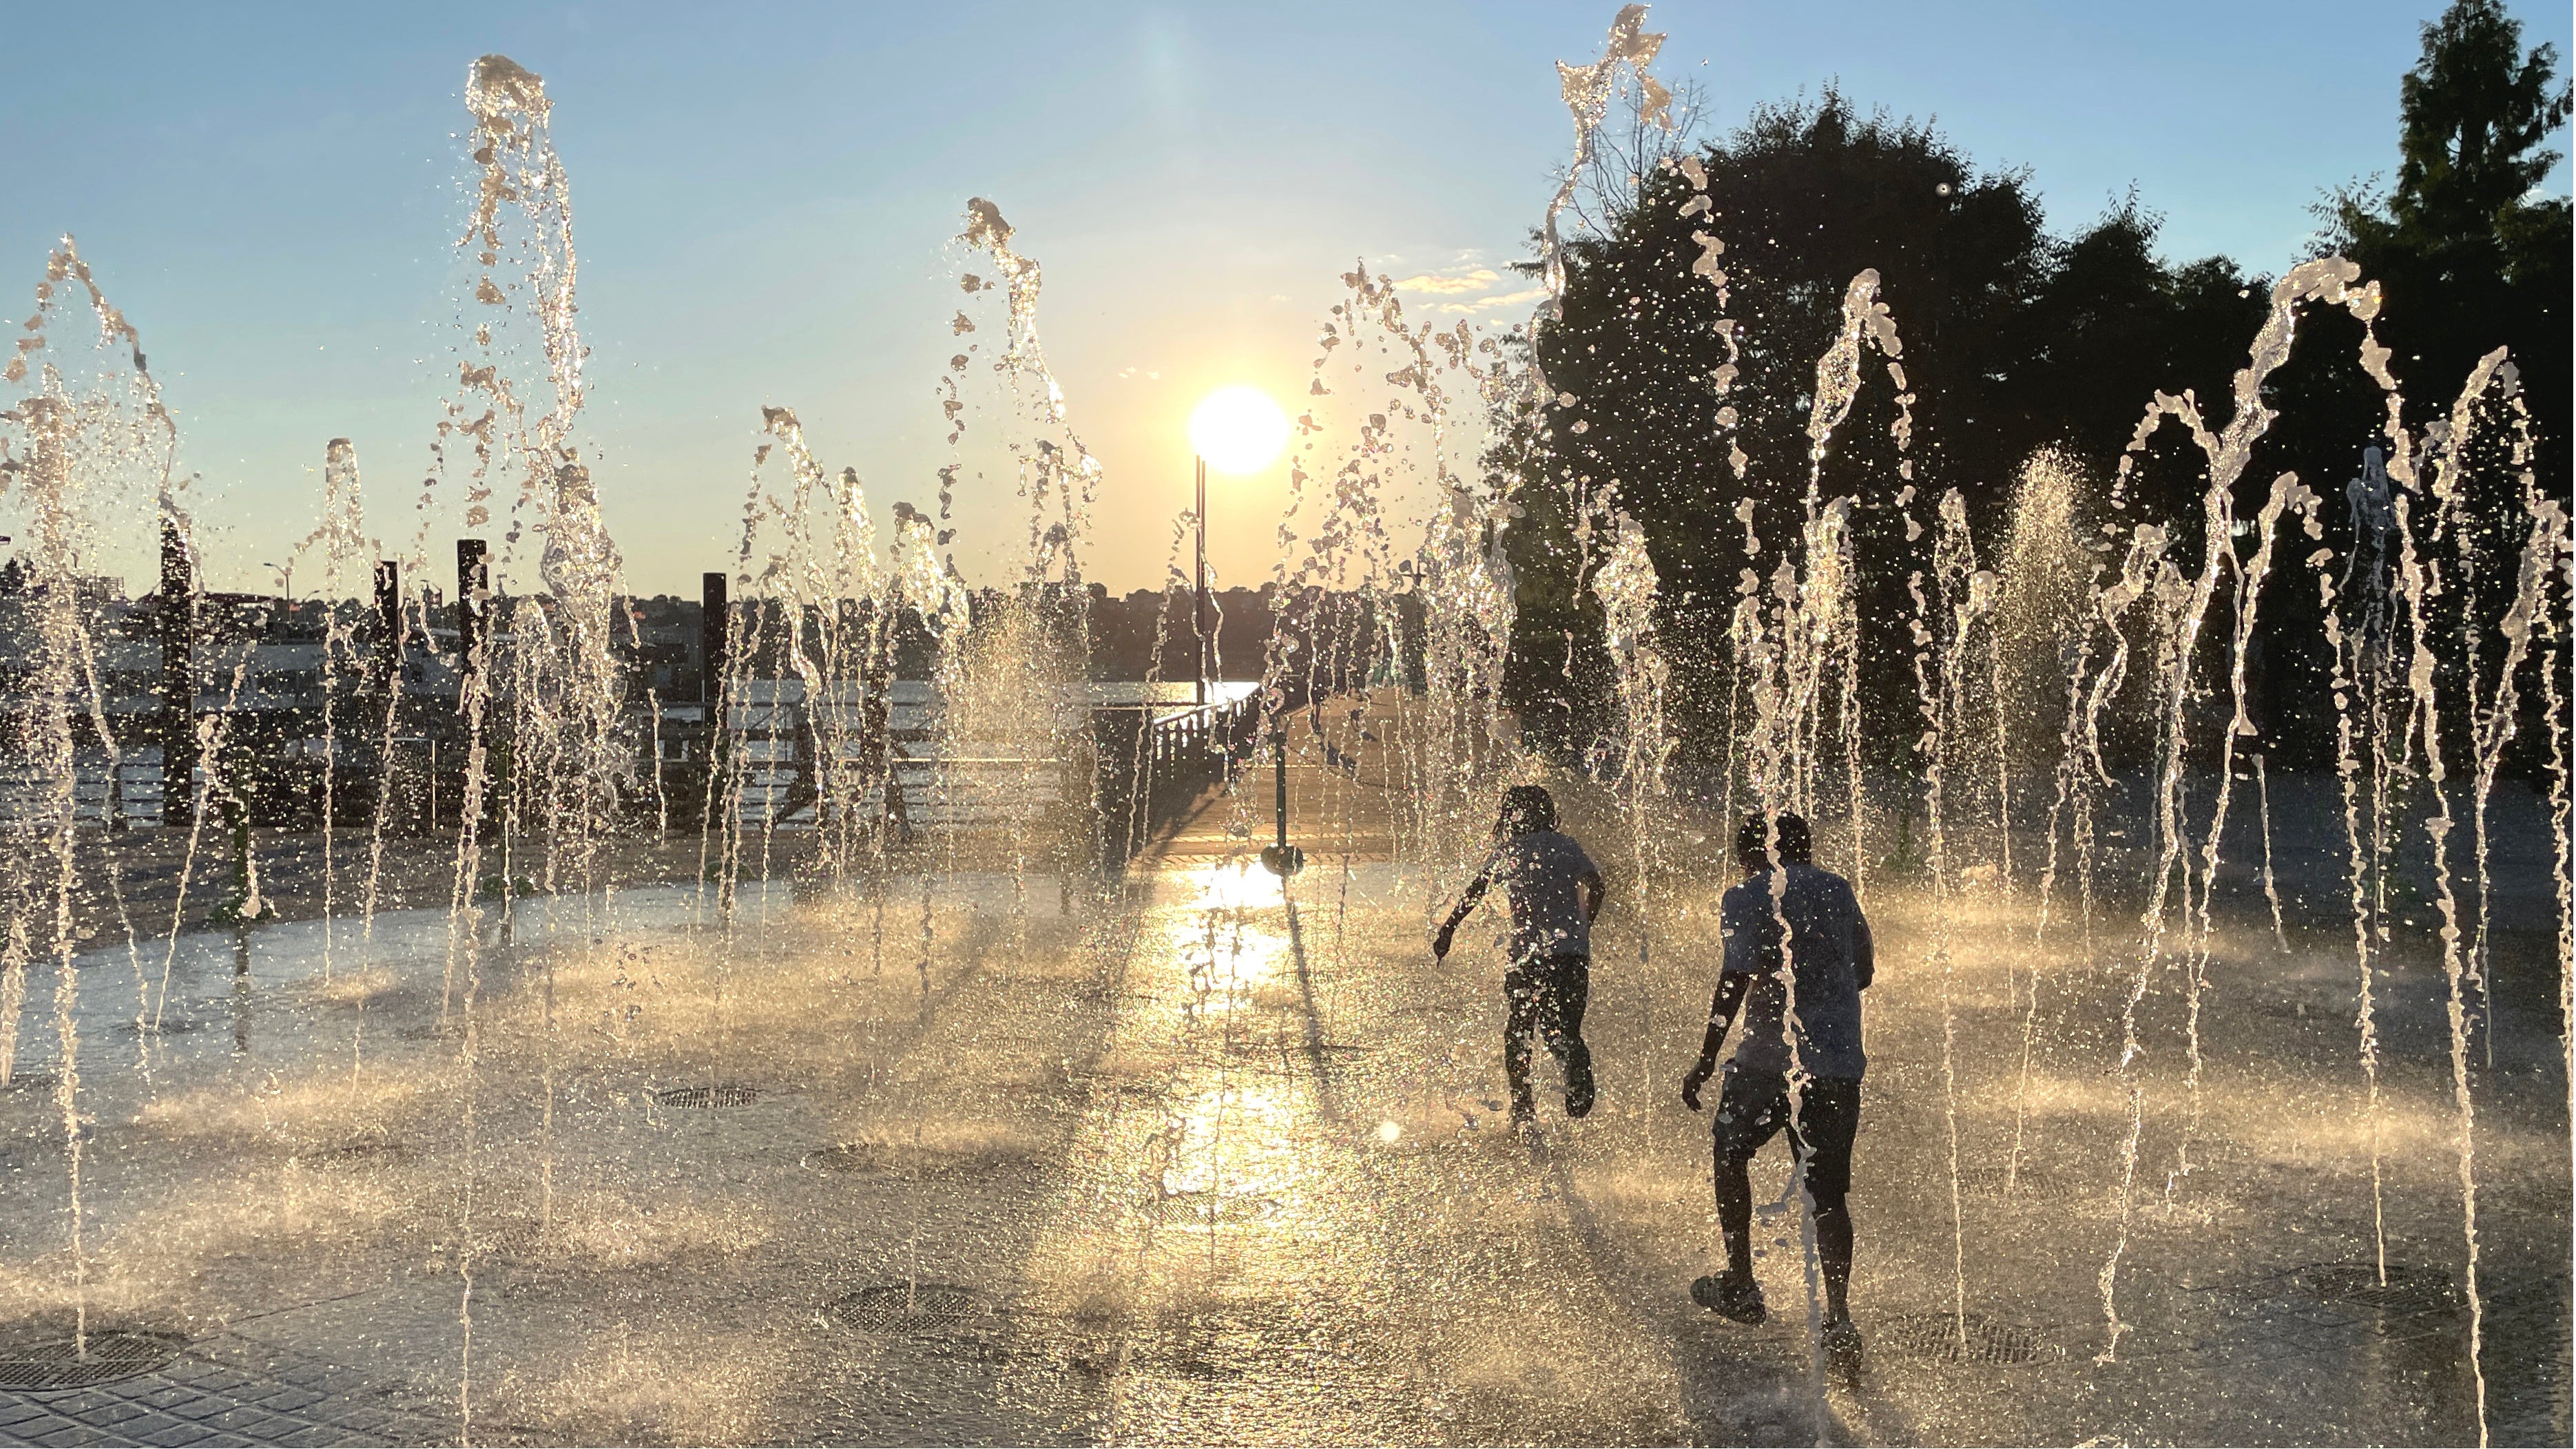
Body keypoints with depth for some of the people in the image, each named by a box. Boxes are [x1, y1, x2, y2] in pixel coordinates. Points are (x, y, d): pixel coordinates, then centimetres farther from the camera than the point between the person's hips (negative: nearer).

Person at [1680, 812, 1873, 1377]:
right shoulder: (1839, 891, 12)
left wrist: (1707, 1056, -10)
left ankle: (1740, 1286, 24)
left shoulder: (1746, 898, -2)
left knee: (1730, 1153, 20)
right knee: (1828, 1193, 9)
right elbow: (1864, 973, 19)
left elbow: (1737, 977, -13)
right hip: (1840, 1064, 4)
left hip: (1770, 1058, -4)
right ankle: (1838, 1318, -1)